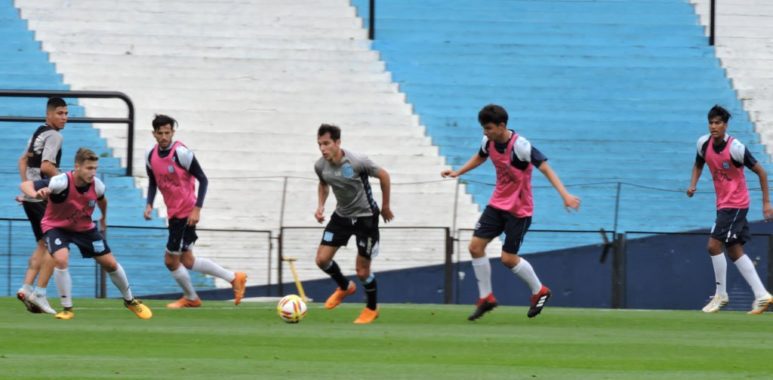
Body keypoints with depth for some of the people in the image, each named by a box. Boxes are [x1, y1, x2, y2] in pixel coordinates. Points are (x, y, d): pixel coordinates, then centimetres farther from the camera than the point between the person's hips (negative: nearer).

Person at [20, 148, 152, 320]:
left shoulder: (97, 185, -19)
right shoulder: (62, 183, -34)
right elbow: (25, 185, -36)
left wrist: (104, 218, 25)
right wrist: (36, 194, -59)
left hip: (85, 227, 4)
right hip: (56, 226, -4)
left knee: (110, 263, 5)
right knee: (61, 259, -30)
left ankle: (130, 301, 30)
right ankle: (67, 309, -13)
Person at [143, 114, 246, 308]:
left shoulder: (181, 153, -19)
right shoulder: (151, 156, 2)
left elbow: (202, 179, -16)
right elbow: (153, 182, 17)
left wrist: (197, 209, -22)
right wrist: (149, 204, 1)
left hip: (186, 214, -8)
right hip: (174, 213, 8)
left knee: (171, 260, -3)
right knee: (187, 261, 13)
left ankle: (190, 298, 20)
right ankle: (234, 278, 22)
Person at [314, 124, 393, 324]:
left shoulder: (357, 162, -27)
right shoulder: (320, 166, -10)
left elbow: (383, 176, -11)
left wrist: (385, 207, -2)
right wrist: (320, 205, -3)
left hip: (365, 216, -5)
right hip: (342, 215, 5)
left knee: (362, 271, -2)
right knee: (322, 259, -3)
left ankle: (372, 309, 26)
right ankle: (344, 287, 28)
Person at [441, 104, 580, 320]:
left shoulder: (520, 146, -26)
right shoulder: (489, 141, -4)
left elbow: (545, 168, -29)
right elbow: (480, 157, 20)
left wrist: (565, 195, -39)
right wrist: (458, 173, 20)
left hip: (519, 209, -7)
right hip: (498, 204, 7)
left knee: (508, 258, -5)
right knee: (476, 246, -2)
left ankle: (539, 291, 20)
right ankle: (486, 298, 12)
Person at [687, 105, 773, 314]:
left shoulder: (735, 148, -20)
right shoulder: (704, 143, -1)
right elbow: (698, 165, 19)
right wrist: (692, 185, 0)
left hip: (735, 203, -8)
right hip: (723, 203, 8)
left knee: (714, 245, -13)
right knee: (735, 251, 9)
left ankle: (721, 294, -1)